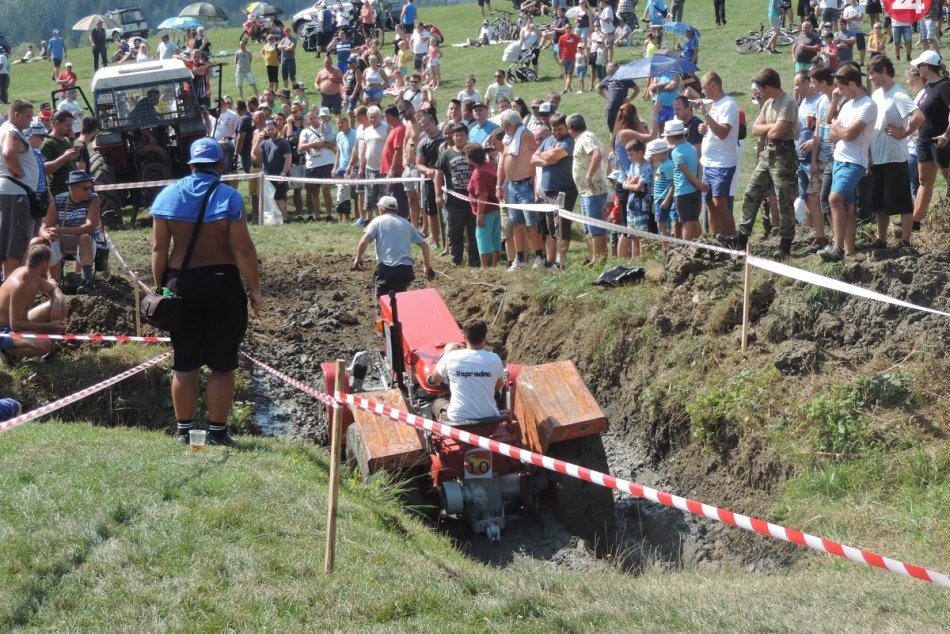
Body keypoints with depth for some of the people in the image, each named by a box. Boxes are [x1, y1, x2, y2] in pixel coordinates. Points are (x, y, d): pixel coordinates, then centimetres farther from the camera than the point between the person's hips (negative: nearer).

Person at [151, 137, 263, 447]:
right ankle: (217, 432, 8)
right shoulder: (228, 197, -8)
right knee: (222, 364, 5)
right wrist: (255, 289, -4)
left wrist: (160, 286, 10)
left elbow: (159, 249, 2)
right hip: (221, 282, -3)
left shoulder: (167, 196, 2)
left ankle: (184, 430, 15)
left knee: (185, 363, 11)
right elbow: (243, 249, -11)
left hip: (180, 282, 3)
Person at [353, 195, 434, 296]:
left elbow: (363, 242, -7)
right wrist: (428, 266, 28)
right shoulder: (405, 223, 19)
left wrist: (358, 259, 9)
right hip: (406, 268, 3)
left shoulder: (378, 221, 7)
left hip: (385, 268, -3)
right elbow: (424, 245, 19)